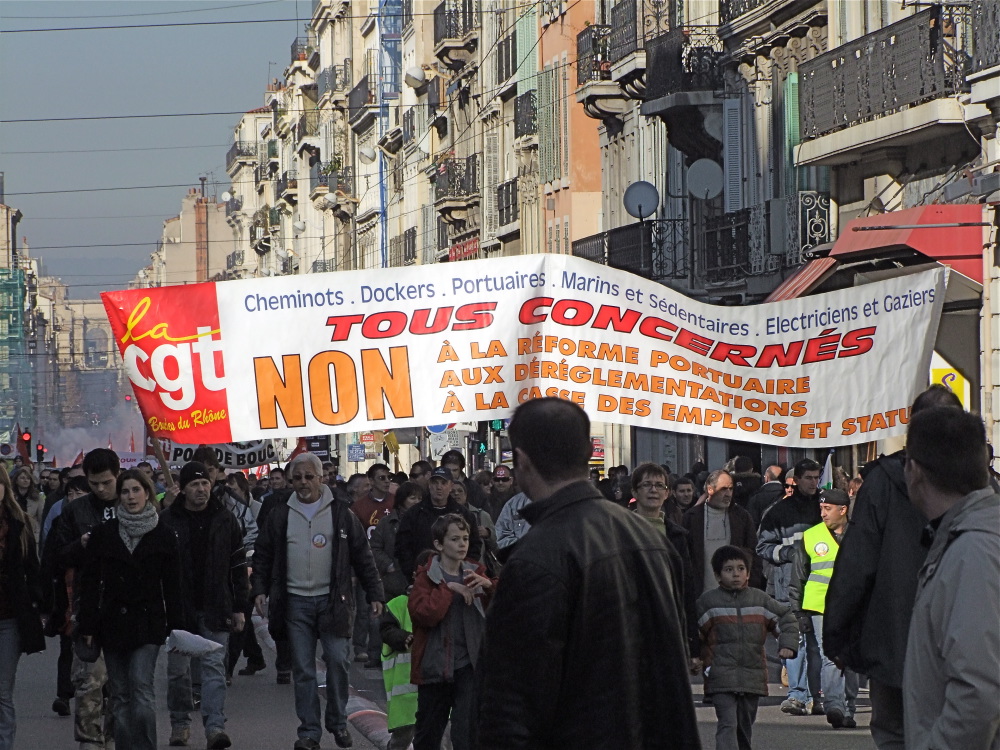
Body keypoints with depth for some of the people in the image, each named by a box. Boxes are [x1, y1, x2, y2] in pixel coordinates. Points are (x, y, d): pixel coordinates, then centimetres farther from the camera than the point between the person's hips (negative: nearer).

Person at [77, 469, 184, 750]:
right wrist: (88, 625, -1)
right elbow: (90, 582, 5)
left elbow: (172, 586, 4)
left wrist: (175, 627, -1)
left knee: (141, 686, -13)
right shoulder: (103, 534, 5)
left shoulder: (162, 536, 3)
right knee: (119, 694, 5)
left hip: (148, 624, -2)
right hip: (112, 623, 2)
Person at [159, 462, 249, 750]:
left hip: (215, 608, 0)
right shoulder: (166, 521, -1)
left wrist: (239, 608, 4)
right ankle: (180, 723, 22)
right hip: (177, 608, 0)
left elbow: (238, 566, 7)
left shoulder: (225, 520, 3)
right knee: (178, 669, 8)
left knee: (214, 666, -7)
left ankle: (215, 726, -13)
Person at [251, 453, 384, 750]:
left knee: (338, 661, -5)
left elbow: (363, 556, 5)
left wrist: (375, 594, 1)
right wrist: (259, 590, -1)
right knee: (303, 669, 2)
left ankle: (338, 723, 12)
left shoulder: (341, 513, 3)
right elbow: (263, 556, 12)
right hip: (295, 601, 1)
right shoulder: (280, 516, 8)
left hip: (332, 600, -1)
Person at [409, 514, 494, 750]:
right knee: (428, 730, 13)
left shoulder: (475, 573, 8)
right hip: (435, 666, -2)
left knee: (468, 731, -6)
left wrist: (489, 586, -13)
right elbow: (422, 613, -19)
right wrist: (449, 589, -19)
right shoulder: (426, 576, -3)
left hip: (469, 665, 2)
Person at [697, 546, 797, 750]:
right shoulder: (708, 601, -2)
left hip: (753, 677, 4)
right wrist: (706, 665, -5)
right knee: (728, 725, -16)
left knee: (745, 727, 15)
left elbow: (786, 619, 14)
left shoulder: (760, 599, 7)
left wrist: (787, 644, -1)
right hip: (721, 677, -4)